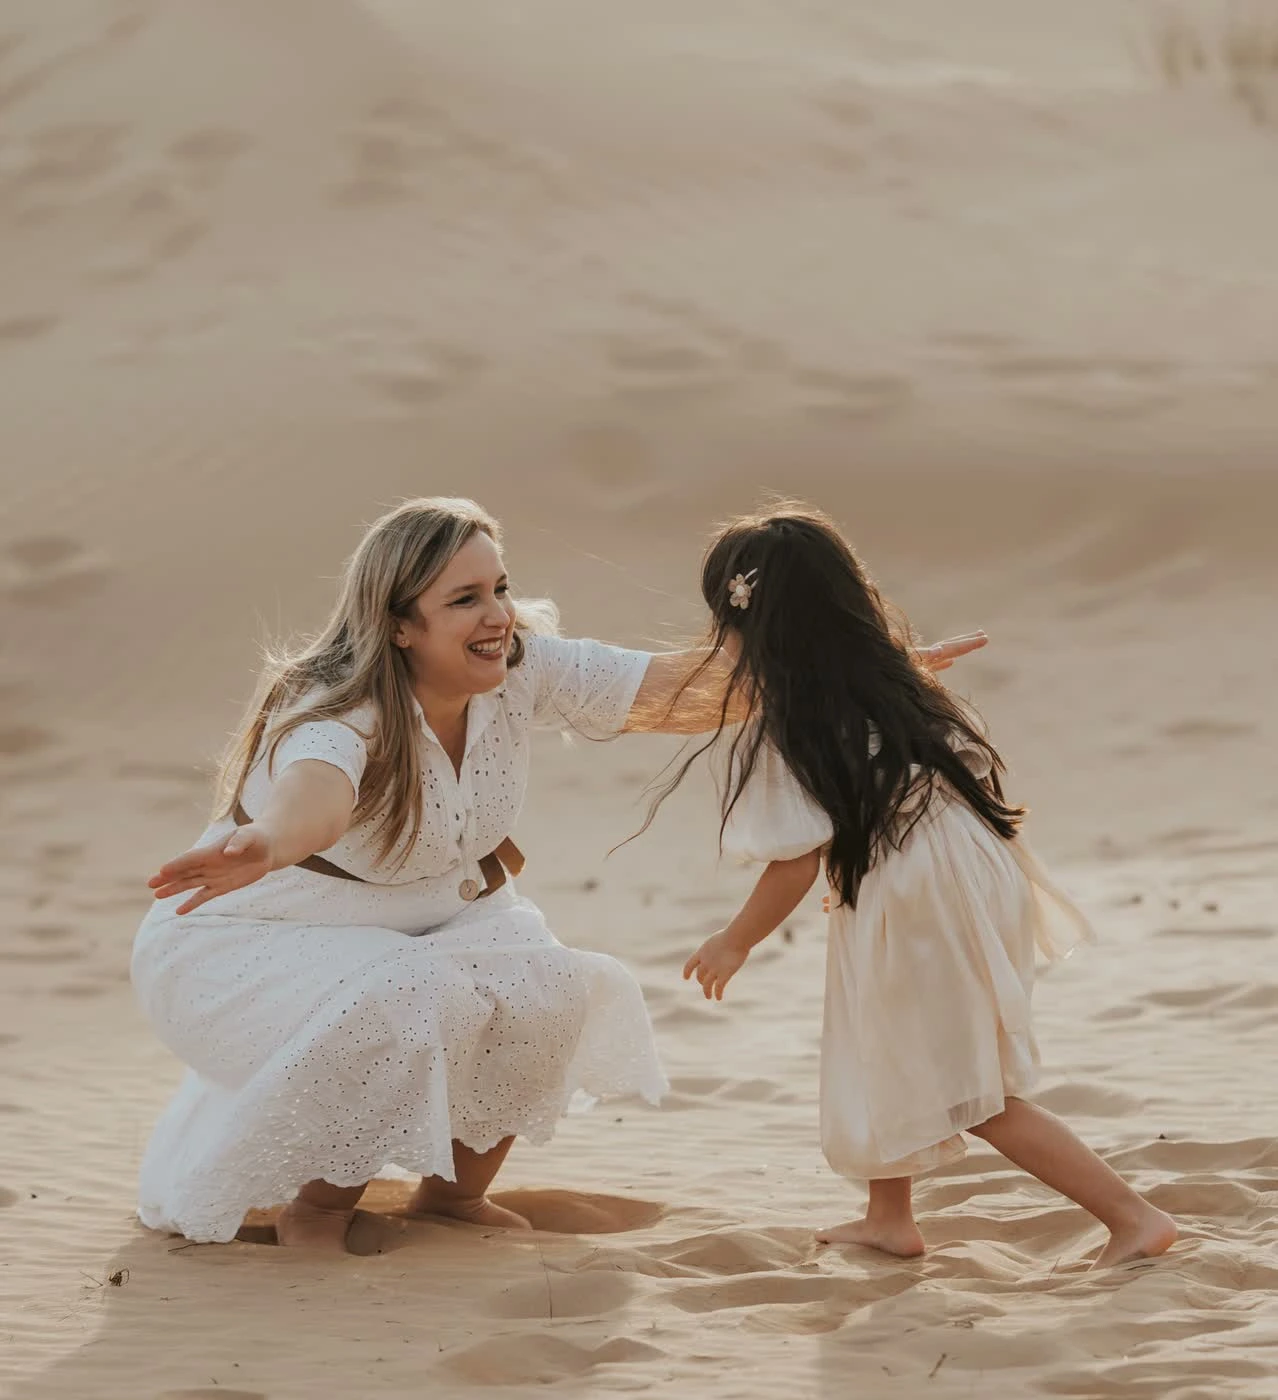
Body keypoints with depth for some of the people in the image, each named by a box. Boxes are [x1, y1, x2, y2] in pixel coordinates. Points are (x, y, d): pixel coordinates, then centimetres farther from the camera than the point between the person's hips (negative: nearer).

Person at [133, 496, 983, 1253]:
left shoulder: (527, 671, -13)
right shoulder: (337, 714, -32)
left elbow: (688, 690, -14)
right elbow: (316, 792, -56)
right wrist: (267, 845, -81)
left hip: (417, 930, 6)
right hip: (252, 942, -6)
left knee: (553, 994, -19)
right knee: (409, 1004, -34)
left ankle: (455, 1190, 6)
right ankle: (318, 1205, -9)